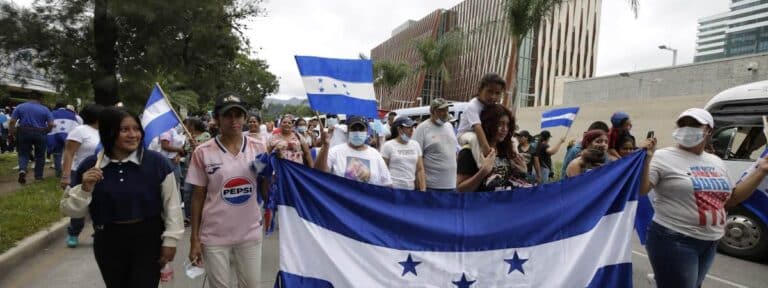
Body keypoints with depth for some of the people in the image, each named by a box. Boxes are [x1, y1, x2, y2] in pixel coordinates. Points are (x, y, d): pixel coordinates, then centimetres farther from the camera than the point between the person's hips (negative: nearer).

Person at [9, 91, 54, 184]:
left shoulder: (20, 107, 4)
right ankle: (38, 176, 16)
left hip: (23, 132, 1)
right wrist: (45, 132, 10)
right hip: (39, 134, -1)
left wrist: (12, 134, 7)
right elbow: (51, 124, -7)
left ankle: (22, 169, -14)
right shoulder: (45, 109, 0)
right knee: (39, 155, 11)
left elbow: (12, 122, -1)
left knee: (23, 154, 12)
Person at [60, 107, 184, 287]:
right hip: (108, 242, 3)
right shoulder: (90, 166, -4)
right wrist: (85, 189, -16)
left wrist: (170, 239, -6)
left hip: (149, 239, -3)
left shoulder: (156, 161, -11)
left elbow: (172, 204, -6)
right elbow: (71, 211, 2)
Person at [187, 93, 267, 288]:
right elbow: (197, 197, -1)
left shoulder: (258, 148, -2)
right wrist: (194, 239, -1)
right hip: (214, 236, -2)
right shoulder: (203, 152, -7)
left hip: (250, 232, 2)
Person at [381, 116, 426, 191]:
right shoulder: (388, 146, -1)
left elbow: (420, 169, 11)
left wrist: (423, 189, 4)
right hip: (393, 188, -4)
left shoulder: (415, 145, 11)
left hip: (411, 188, 4)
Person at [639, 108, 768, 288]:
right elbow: (639, 191, -19)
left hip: (709, 243, 8)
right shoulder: (663, 157, -11)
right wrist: (645, 159, -31)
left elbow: (730, 200, 17)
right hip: (674, 241, -7)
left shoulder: (716, 162, 11)